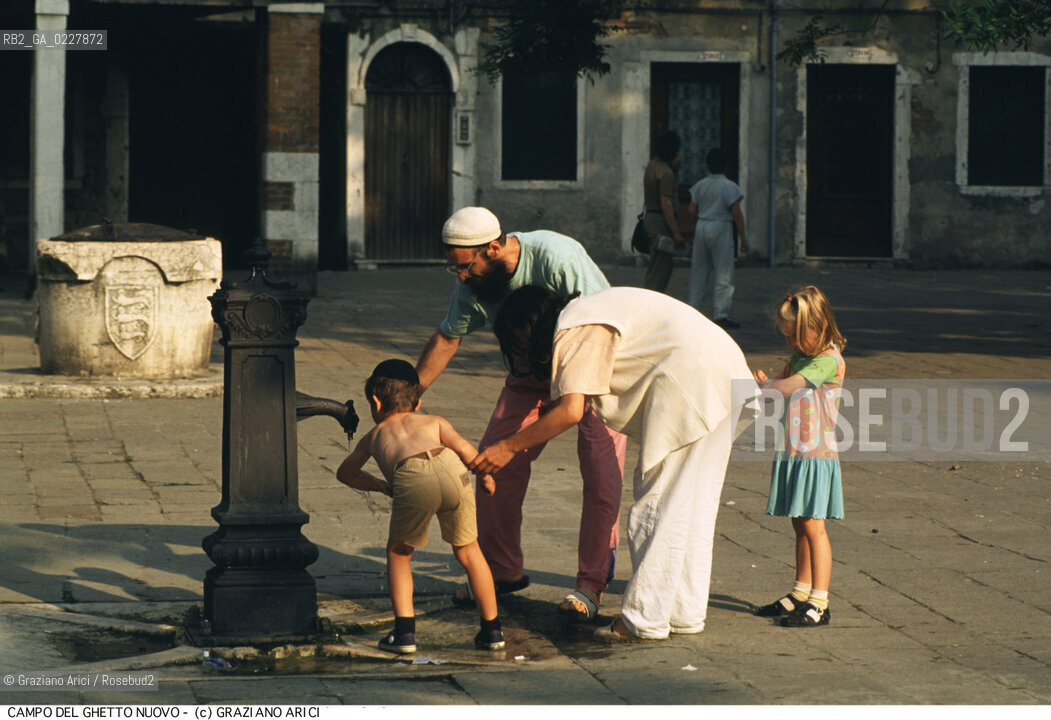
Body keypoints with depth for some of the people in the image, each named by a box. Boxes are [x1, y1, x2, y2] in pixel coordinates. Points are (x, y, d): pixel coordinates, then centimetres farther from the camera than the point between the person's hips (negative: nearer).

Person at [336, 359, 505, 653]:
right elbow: (463, 448, 17)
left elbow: (345, 472, 52)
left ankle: (405, 631, 12)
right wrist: (485, 475, 34)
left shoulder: (374, 435, 39)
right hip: (449, 469, 1)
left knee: (398, 552, 22)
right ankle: (492, 630, 24)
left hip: (412, 477, -1)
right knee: (467, 551, 21)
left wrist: (378, 485, 64)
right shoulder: (433, 421, 37)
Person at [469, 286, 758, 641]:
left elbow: (571, 411, -16)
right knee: (691, 503, 15)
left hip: (690, 382, -10)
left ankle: (644, 619, -2)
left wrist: (509, 447, -10)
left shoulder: (574, 330, -7)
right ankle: (685, 611, 20)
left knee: (658, 501, -5)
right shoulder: (590, 313, 22)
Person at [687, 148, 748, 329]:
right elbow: (737, 214, -10)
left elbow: (692, 210, 5)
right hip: (721, 229, -5)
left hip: (701, 227, 5)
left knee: (698, 272, 12)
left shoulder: (700, 185, 5)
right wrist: (743, 237, -5)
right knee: (724, 274, -2)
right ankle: (720, 314, -6)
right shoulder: (730, 187, -8)